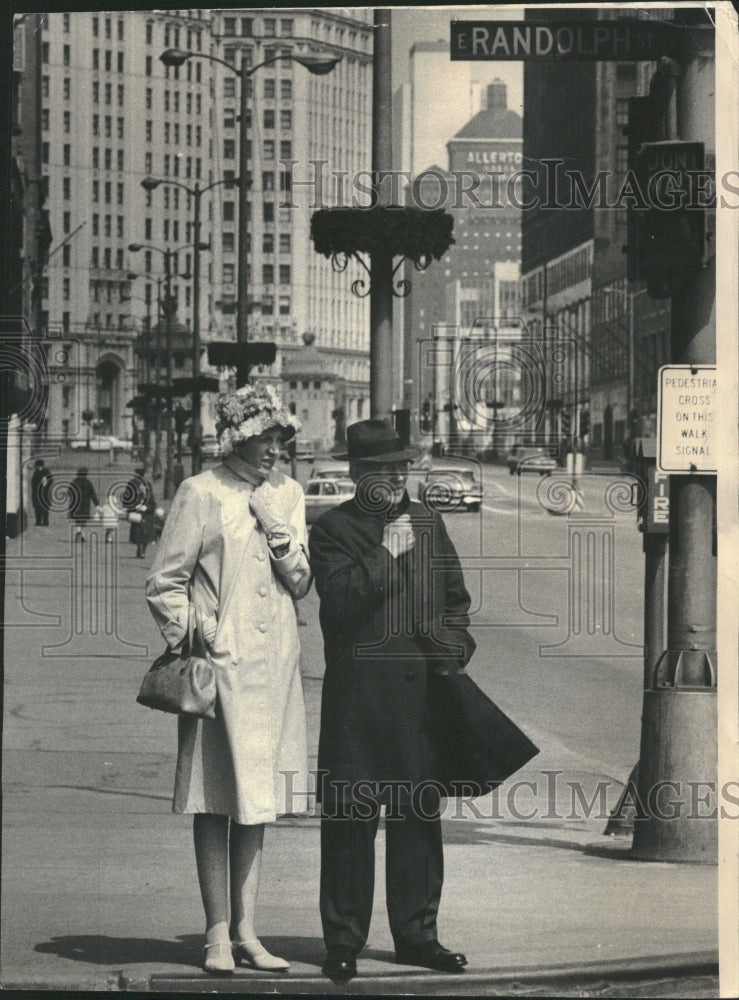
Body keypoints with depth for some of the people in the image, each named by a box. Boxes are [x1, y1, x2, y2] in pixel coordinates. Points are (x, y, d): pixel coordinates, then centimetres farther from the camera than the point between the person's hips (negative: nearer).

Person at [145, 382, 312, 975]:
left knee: (257, 802, 8)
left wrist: (277, 528, -5)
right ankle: (219, 934, 3)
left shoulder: (288, 495, 12)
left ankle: (245, 932, 13)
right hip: (220, 663, -5)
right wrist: (191, 643, -9)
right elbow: (165, 583, -2)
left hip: (274, 668, 5)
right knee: (216, 802, -2)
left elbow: (302, 584, 9)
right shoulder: (202, 494, -3)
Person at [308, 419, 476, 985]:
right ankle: (344, 942, 2)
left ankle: (417, 932, 17)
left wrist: (455, 650, 8)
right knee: (352, 817, -4)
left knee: (421, 811, 7)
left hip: (425, 690, 5)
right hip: (358, 694, -5)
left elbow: (456, 597, 23)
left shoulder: (428, 523, 16)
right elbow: (338, 600, -14)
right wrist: (387, 553, -14)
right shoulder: (334, 530, -1)